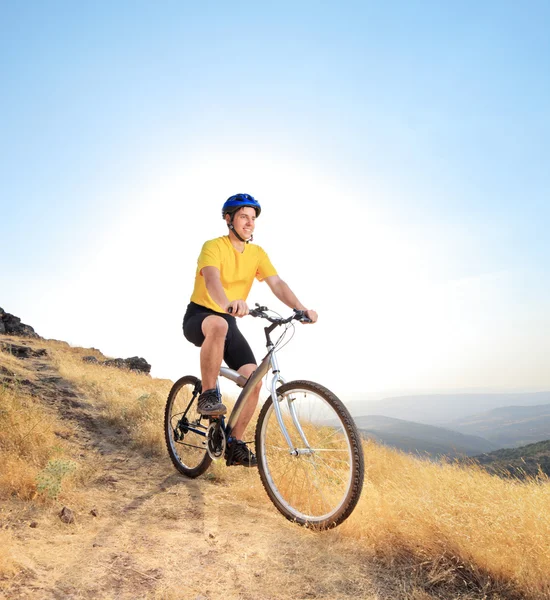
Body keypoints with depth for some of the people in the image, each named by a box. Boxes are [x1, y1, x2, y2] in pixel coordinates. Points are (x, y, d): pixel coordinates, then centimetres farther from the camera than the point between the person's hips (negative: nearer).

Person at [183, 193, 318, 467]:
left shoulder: (257, 253, 1)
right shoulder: (213, 247, -16)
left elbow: (277, 283, -11)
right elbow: (211, 278, -35)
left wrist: (301, 308, -29)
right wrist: (227, 304, -57)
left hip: (229, 323, 5)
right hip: (198, 317, -5)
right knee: (218, 324, -42)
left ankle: (235, 444, 6)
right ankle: (208, 395, -24)